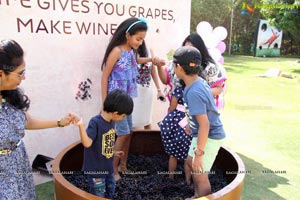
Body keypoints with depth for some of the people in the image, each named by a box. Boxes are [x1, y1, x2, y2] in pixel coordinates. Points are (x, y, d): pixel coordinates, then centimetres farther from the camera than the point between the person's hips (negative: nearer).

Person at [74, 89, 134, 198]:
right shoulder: (95, 122, -24)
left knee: (110, 192, 25)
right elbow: (87, 143, -34)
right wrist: (81, 125, -46)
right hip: (95, 168, -8)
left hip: (108, 167, 8)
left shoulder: (111, 122, 0)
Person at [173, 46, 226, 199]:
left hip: (209, 137, -10)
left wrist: (199, 152, -23)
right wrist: (191, 125, 25)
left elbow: (205, 125, -30)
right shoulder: (199, 82, -1)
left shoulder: (193, 92, -30)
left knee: (200, 175, 3)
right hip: (204, 133, 10)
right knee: (191, 163, 25)